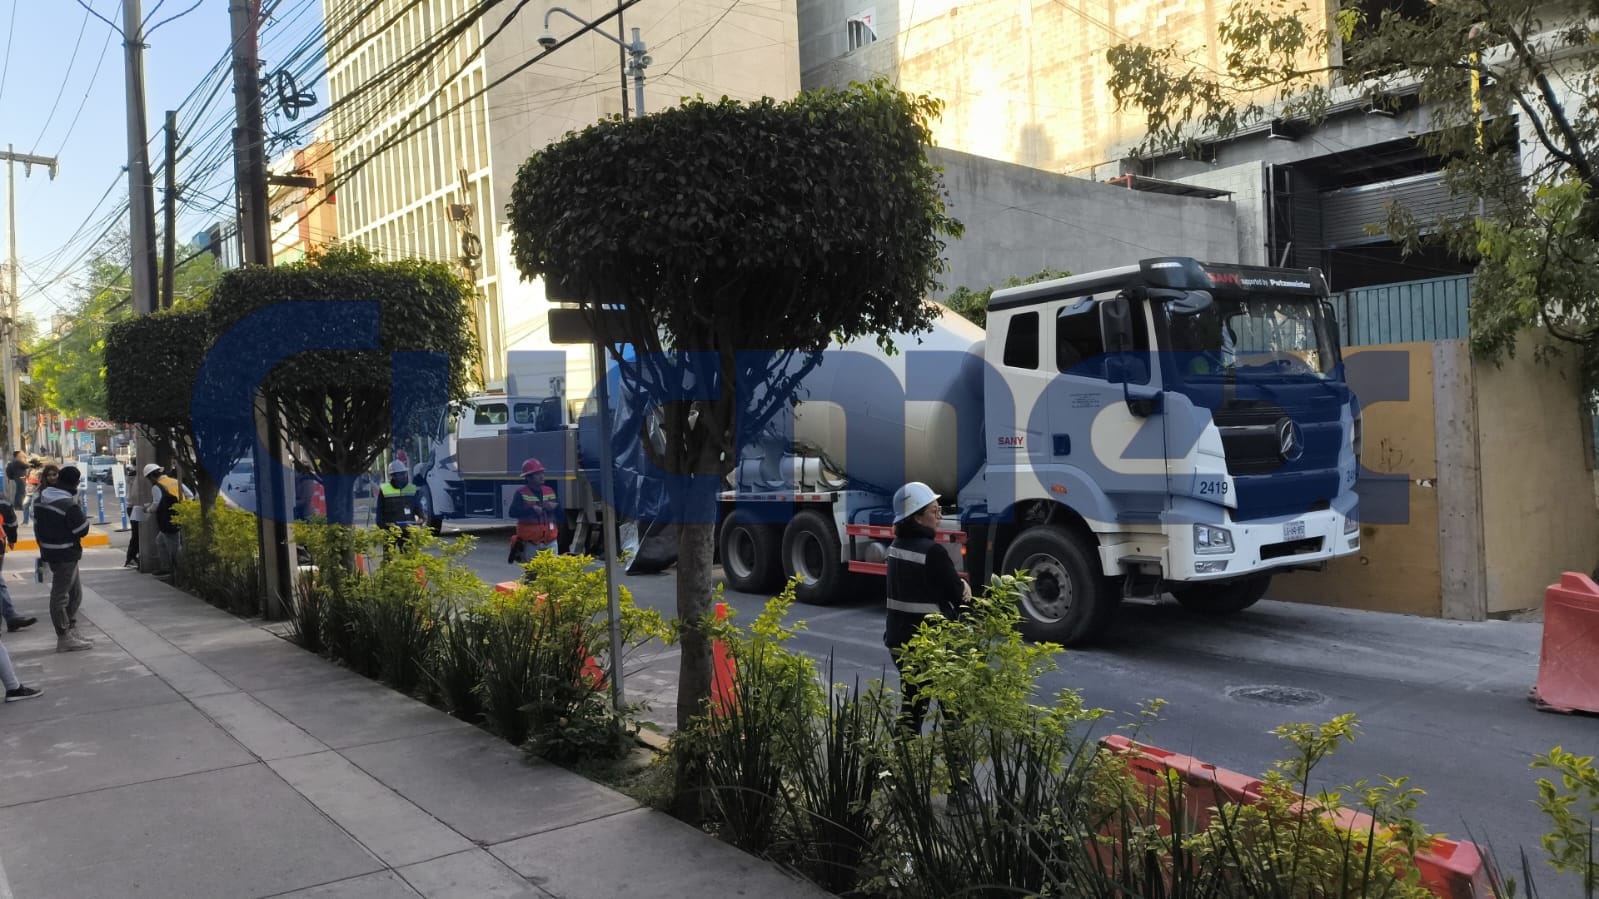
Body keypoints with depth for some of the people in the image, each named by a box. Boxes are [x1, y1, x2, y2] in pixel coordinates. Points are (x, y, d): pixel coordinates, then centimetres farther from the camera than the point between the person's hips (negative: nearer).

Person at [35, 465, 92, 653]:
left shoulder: (42, 500, 6)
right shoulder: (69, 505, -22)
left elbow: (37, 525, 14)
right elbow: (82, 530, -17)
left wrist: (44, 546, 22)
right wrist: (81, 513, -2)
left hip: (49, 551, 9)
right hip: (66, 555, -9)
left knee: (75, 592, 19)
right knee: (61, 595, -3)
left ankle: (70, 630, 26)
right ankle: (65, 638, 4)